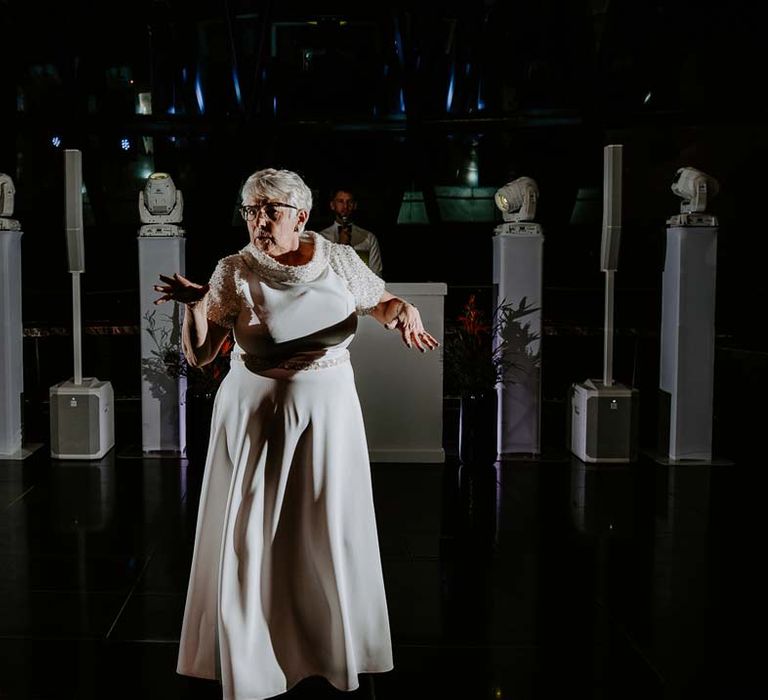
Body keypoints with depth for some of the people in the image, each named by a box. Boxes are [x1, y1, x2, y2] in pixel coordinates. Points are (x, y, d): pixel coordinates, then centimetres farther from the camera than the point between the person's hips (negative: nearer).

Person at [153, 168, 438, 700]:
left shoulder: (339, 259, -3)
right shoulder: (234, 271, -7)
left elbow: (380, 303, 15)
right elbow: (197, 356, -9)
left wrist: (404, 309, -7)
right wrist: (193, 306, -27)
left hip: (329, 409, 1)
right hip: (255, 411, -1)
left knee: (332, 531, 9)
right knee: (251, 533, 4)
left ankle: (337, 646, 31)